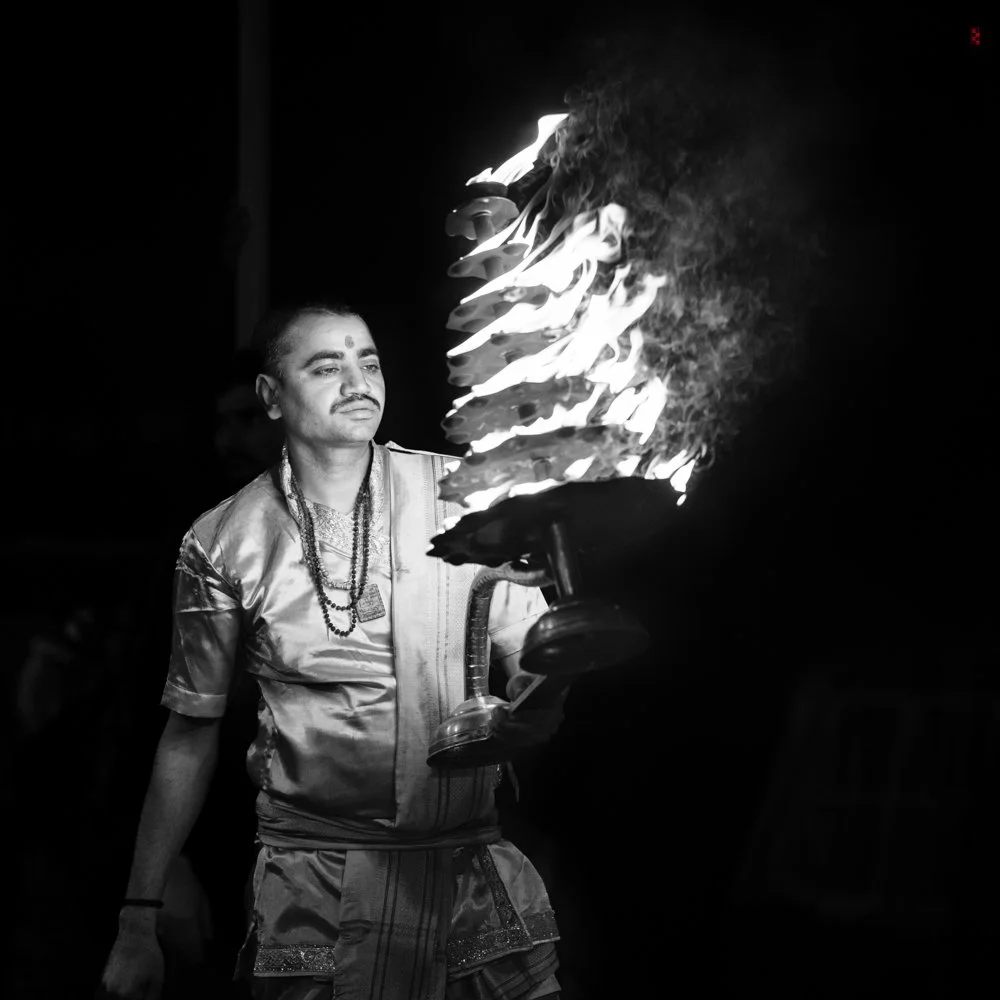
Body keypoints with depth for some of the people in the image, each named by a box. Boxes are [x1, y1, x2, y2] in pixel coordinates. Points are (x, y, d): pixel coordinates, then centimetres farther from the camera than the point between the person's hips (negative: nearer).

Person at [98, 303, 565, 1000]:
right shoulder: (223, 544, 1)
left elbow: (532, 668, 3)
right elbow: (191, 733, 8)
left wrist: (535, 704, -23)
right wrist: (139, 919, 6)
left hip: (473, 863, 1)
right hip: (313, 881, -1)